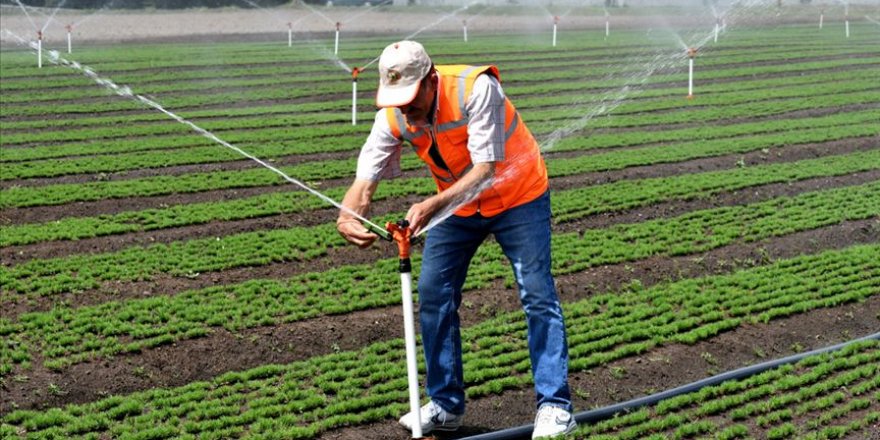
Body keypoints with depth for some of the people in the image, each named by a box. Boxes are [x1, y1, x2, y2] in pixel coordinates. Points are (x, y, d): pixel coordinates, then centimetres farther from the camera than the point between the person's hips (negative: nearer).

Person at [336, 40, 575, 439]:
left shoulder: (476, 89, -33)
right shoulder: (392, 117, -18)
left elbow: (486, 171, -36)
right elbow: (366, 180, -21)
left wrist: (433, 206, -48)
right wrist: (348, 216, -43)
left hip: (517, 195, -5)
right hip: (456, 201, 5)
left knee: (537, 296, -10)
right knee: (433, 296, 1)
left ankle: (554, 406, 0)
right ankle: (446, 405, 14)